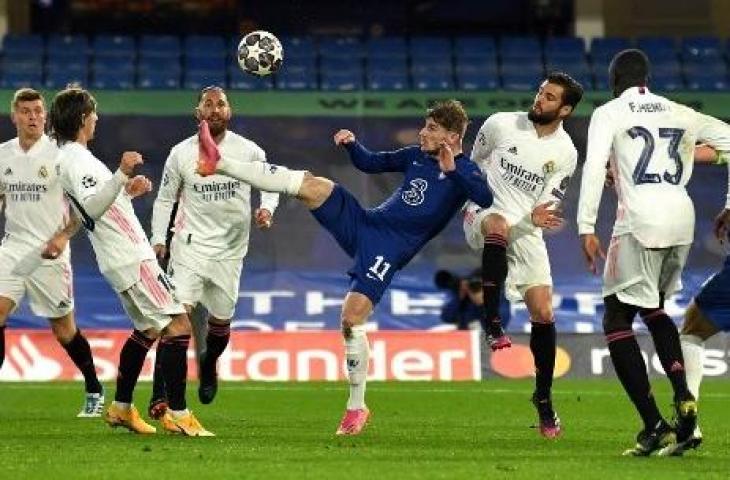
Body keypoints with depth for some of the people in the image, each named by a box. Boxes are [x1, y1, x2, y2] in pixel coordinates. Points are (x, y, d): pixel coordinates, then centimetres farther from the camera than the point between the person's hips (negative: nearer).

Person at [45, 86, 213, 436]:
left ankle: (121, 408, 26)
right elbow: (92, 208, -30)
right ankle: (177, 414, -18)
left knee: (148, 330, 21)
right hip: (130, 259, -11)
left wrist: (127, 192, 19)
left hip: (125, 257, 11)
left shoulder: (71, 157, 17)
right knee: (177, 325, -15)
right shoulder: (76, 159, -14)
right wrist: (121, 174, -40)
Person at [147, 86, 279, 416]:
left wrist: (266, 209, -8)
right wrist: (158, 240, -1)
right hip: (190, 245, -2)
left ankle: (208, 364, 47)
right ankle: (160, 395, -19)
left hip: (230, 249, 2)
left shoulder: (249, 151, -2)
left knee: (221, 319, 11)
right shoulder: (181, 154, -3)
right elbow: (165, 199, 7)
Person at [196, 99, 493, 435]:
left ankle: (356, 408, 1)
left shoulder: (463, 171, -6)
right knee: (309, 184, -11)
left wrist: (452, 170, -36)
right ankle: (219, 163, -14)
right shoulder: (416, 156, 15)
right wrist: (352, 145, 9)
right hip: (363, 222, 7)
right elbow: (371, 163, 28)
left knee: (351, 320, -15)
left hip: (389, 251, -6)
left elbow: (485, 198, -27)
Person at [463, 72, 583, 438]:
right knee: (499, 228, -41)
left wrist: (538, 216, -22)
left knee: (543, 314, -4)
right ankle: (493, 323, -35)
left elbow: (549, 205, 0)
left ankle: (543, 398, 12)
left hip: (526, 230, 2)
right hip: (485, 213, -2)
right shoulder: (501, 125, -5)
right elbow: (473, 163, 13)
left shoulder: (565, 154, -2)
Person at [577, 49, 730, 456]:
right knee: (654, 308, 27)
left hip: (641, 220, -5)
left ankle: (654, 426, -8)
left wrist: (587, 228, -8)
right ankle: (684, 398, 6)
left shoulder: (609, 114, 7)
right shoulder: (680, 114, 20)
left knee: (617, 319, 4)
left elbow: (594, 169, -6)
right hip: (682, 217, 5)